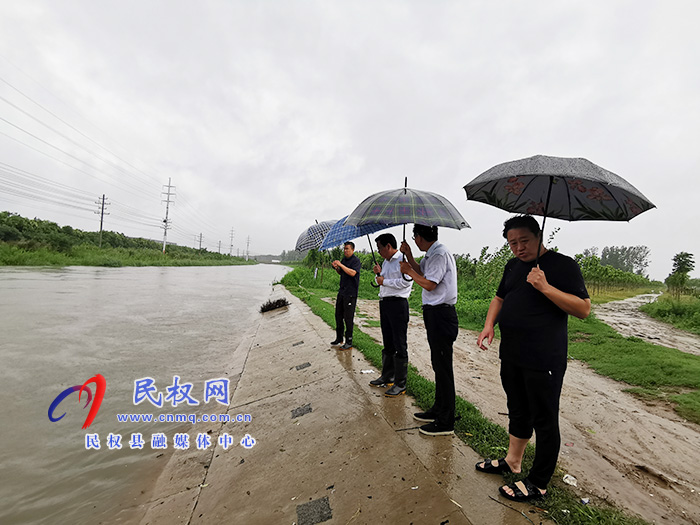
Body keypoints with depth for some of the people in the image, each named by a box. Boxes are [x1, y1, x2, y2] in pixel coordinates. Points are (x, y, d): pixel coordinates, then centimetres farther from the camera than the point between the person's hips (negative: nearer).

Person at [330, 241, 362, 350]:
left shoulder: (356, 260, -10)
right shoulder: (344, 259, 15)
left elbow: (352, 273, -25)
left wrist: (340, 265, -22)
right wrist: (336, 268, 4)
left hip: (350, 293, -8)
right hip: (341, 291, 8)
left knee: (348, 317, -4)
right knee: (338, 315, 14)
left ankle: (349, 342, 6)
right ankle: (339, 338, 27)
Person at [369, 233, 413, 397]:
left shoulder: (403, 259, -10)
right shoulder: (386, 262, 18)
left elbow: (406, 282, -22)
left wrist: (384, 281, -14)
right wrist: (379, 274, 6)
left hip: (397, 304, -9)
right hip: (384, 303, 9)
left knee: (400, 345, -2)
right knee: (388, 344, 17)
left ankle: (400, 384, 7)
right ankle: (387, 377, 30)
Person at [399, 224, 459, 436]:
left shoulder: (440, 254, -16)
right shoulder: (431, 254, 14)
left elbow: (429, 284, -21)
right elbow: (422, 273, 21)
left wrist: (408, 271, -8)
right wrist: (409, 256, 13)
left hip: (441, 315, -11)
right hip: (435, 314, 11)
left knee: (443, 367, -2)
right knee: (438, 365, 18)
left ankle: (445, 423, 9)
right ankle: (438, 410, 33)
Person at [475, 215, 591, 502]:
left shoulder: (563, 265, -9)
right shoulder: (513, 266, 11)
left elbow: (583, 309, -14)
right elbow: (500, 298, 19)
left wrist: (545, 287, -25)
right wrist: (489, 324, 2)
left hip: (544, 360, -7)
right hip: (512, 356, 7)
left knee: (545, 422, 7)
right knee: (518, 411, 22)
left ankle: (538, 484, 23)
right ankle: (513, 460, 40)